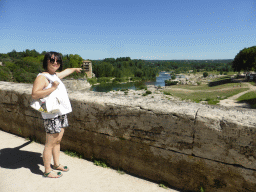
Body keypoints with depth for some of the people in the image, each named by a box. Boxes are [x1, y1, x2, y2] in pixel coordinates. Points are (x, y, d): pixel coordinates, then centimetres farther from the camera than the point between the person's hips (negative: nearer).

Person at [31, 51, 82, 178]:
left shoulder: (55, 75, 15)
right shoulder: (42, 77, -12)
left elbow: (67, 71, 37)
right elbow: (34, 95, -23)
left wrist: (75, 69, 53)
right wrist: (52, 88, -25)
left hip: (62, 113, 9)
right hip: (51, 115, -9)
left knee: (58, 140, 18)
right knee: (50, 143, 2)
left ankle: (56, 164, 34)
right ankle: (47, 171, 18)